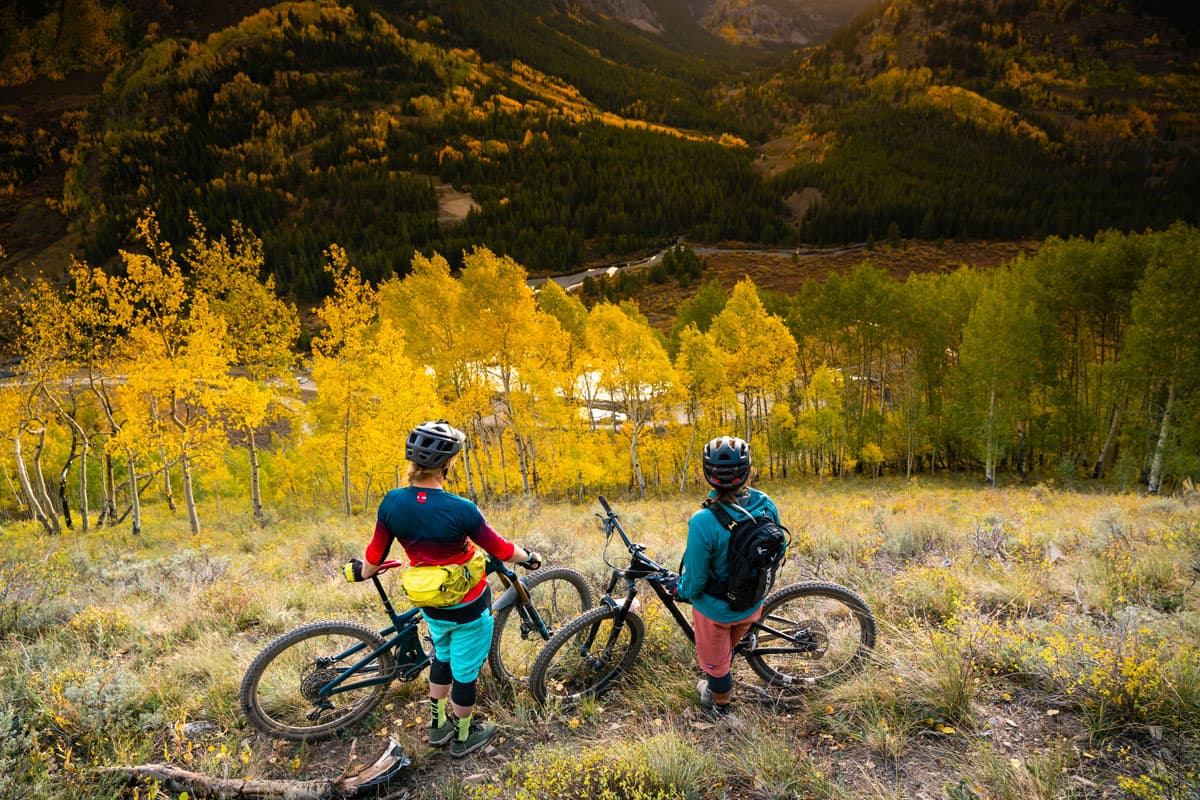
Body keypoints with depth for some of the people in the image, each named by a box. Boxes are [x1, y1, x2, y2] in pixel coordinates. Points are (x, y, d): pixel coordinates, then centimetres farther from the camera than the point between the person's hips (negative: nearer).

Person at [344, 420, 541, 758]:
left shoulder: (391, 502, -16)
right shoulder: (460, 509, -29)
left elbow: (375, 556, -3)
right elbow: (500, 549, -15)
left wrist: (360, 572, 19)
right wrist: (529, 558, 5)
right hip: (468, 607, -5)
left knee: (443, 657, 30)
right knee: (466, 669, 16)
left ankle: (438, 725, 46)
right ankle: (463, 737, 38)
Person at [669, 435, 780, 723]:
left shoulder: (703, 522, -37)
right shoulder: (767, 505, -21)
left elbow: (695, 580, -25)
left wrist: (679, 589, -1)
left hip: (715, 609, -5)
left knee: (715, 661, 25)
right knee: (728, 649, 34)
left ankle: (720, 708, 51)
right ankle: (716, 687, 61)